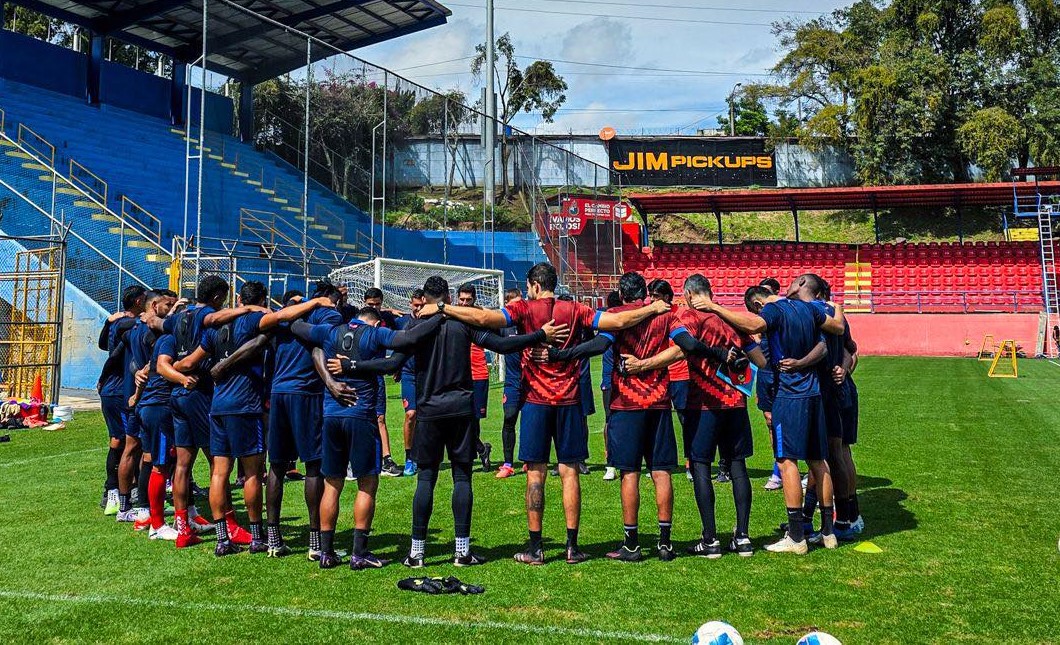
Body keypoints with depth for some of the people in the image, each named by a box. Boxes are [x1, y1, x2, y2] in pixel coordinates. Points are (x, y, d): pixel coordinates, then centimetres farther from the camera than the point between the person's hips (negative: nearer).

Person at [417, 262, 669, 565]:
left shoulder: (523, 309, -3)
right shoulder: (574, 310, 3)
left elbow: (484, 317, -17)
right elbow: (617, 321, -2)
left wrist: (441, 309, -10)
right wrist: (652, 309, 11)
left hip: (536, 401, -2)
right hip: (568, 402, 2)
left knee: (535, 473, 2)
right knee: (569, 472, 6)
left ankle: (535, 548, 5)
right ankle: (572, 546, 9)